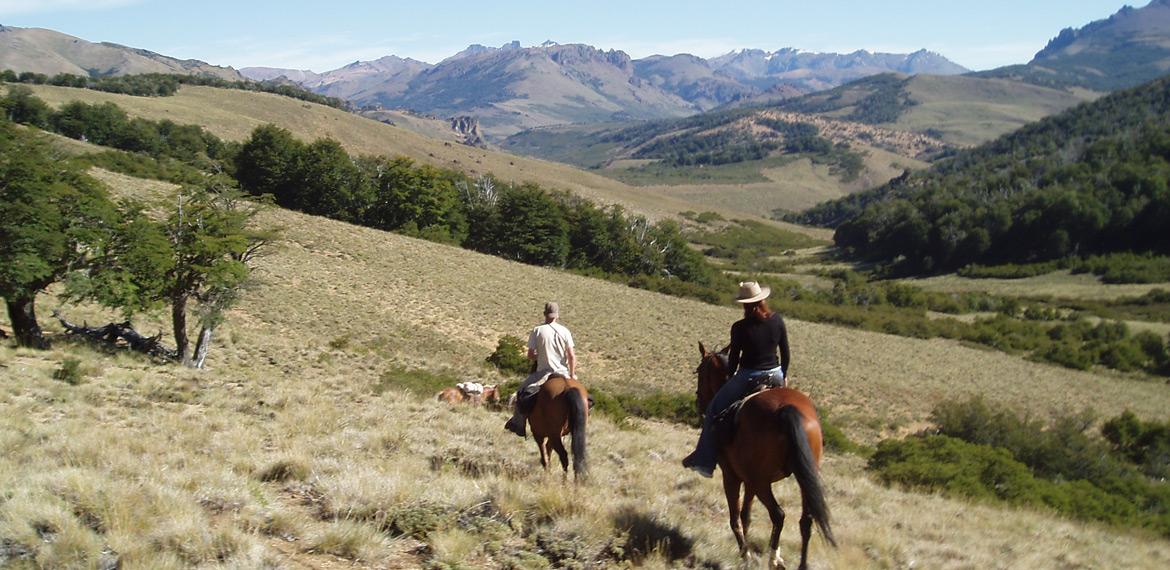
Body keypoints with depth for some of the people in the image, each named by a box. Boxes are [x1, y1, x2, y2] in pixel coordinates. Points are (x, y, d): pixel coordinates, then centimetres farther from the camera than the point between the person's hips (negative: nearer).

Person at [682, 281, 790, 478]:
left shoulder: (740, 328, -14)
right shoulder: (777, 321, -3)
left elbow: (733, 360, -6)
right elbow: (786, 354, 5)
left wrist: (730, 378, 13)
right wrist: (783, 377, 19)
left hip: (748, 377, -4)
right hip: (775, 375, 4)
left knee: (713, 410, 10)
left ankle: (704, 461, 10)